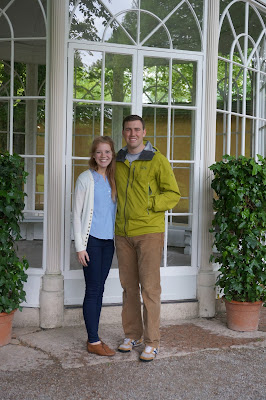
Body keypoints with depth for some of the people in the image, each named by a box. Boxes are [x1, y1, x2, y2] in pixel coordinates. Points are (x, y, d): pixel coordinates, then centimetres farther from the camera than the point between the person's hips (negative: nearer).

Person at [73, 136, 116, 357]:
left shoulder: (113, 180, 11)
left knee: (100, 289, 10)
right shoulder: (86, 179, -5)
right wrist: (80, 246, -11)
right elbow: (77, 213, -6)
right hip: (92, 240, -6)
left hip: (109, 240, 6)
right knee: (93, 290, -3)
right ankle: (93, 341, 5)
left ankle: (94, 338, 18)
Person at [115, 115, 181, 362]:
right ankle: (132, 335, 24)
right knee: (128, 286, 11)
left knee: (149, 287, -3)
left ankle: (152, 342, 6)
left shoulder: (157, 160, -2)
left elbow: (173, 194, -2)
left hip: (149, 231, -5)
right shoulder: (117, 162, 12)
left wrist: (148, 204, -13)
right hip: (122, 233, 5)